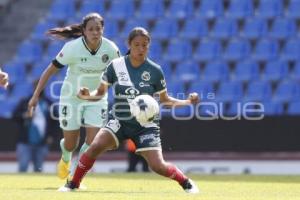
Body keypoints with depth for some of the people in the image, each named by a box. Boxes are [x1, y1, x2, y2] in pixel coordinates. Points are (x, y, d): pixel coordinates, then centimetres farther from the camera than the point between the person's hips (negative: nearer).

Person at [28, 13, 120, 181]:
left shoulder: (111, 49, -15)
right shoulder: (73, 48, -22)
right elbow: (50, 70, -16)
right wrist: (36, 96, -17)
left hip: (96, 99, 2)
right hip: (72, 97, -2)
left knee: (93, 141, -13)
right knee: (71, 144, 5)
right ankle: (65, 160, 43)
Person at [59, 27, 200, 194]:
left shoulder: (155, 71, -6)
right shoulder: (116, 66, -6)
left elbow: (164, 100, 5)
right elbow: (100, 92, 1)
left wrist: (188, 101, -9)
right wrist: (88, 95, -20)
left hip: (145, 124, -1)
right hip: (118, 121, 1)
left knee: (158, 166, -12)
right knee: (95, 147, -24)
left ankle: (186, 183, 16)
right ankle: (73, 184, -7)